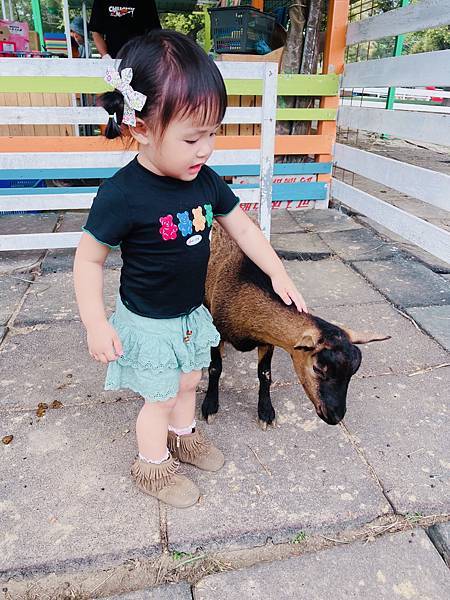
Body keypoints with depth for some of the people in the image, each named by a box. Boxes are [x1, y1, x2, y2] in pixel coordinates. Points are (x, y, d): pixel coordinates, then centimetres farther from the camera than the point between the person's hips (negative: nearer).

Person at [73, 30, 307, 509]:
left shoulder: (205, 181, -8)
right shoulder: (122, 195, -26)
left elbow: (242, 227, 3)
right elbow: (89, 258, -16)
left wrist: (278, 274, 1)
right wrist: (95, 322, -21)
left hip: (192, 314, 6)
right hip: (148, 324, -6)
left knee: (187, 383, 24)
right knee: (159, 399, 12)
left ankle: (183, 437, 52)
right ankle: (152, 466, 39)